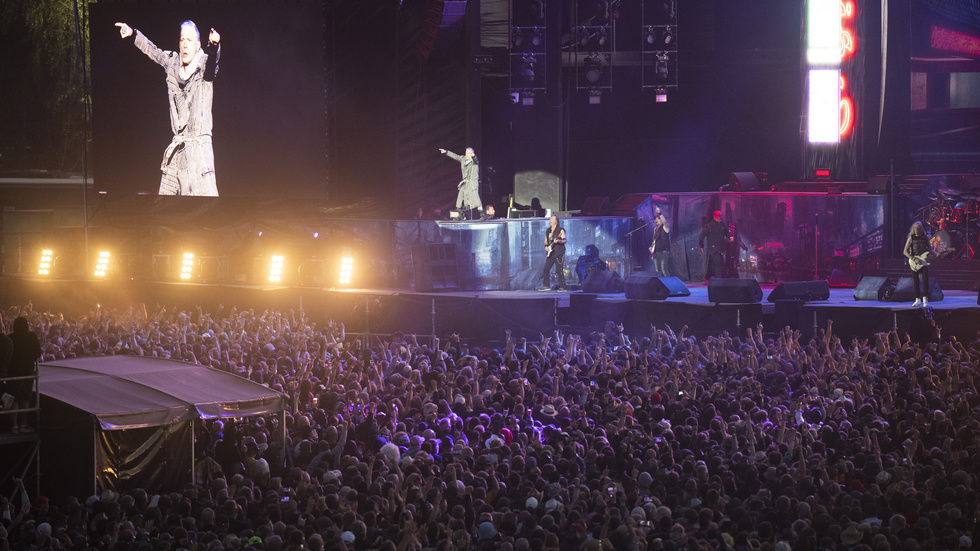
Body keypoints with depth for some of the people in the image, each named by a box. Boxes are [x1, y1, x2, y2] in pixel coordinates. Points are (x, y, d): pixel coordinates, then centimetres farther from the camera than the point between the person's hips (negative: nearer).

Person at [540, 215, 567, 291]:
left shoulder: (560, 230, -4)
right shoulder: (548, 231, 16)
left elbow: (565, 240, -10)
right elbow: (546, 241, 25)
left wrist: (558, 241, -28)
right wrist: (546, 246, 5)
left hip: (559, 253, -7)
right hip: (550, 253, 7)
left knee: (559, 270, -8)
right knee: (546, 268, 2)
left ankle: (562, 287, -4)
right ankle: (547, 286, 9)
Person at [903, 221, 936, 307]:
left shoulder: (926, 237, 8)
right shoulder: (911, 238, 4)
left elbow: (930, 249, 14)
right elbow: (905, 251, 0)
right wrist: (914, 259, -12)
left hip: (924, 261, 0)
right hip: (914, 264, 0)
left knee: (925, 280, -11)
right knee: (916, 281, 2)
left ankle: (925, 300, -10)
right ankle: (918, 300, 10)